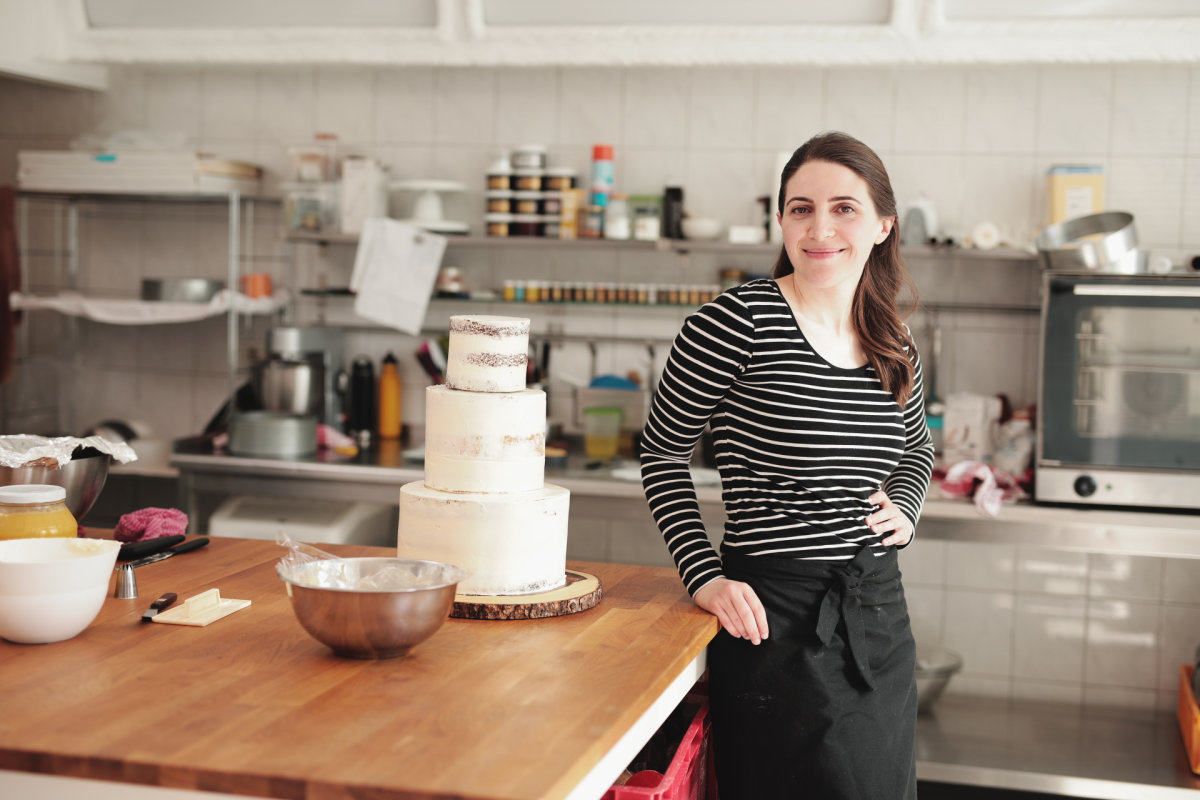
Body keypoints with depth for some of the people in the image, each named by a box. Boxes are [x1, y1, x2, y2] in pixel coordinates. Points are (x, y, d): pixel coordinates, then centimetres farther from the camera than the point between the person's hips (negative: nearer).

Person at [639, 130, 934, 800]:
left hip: (879, 617, 7)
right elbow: (664, 455, -4)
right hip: (777, 620, -6)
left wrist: (903, 507, 5)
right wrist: (706, 577, -12)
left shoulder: (895, 344, 6)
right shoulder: (737, 322, -13)